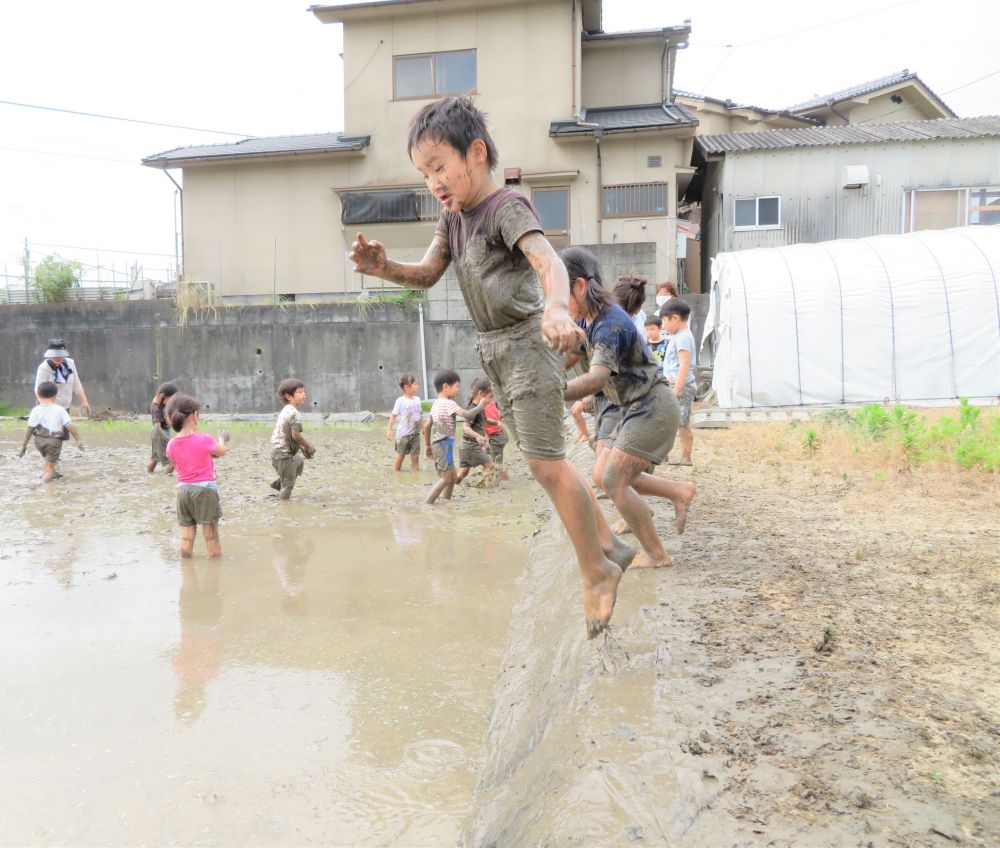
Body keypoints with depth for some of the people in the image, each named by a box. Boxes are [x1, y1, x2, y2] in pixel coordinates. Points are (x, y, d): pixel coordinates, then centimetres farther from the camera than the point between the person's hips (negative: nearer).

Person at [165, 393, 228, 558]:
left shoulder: (171, 445, -2)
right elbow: (222, 452, 5)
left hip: (182, 490, 4)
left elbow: (176, 465, 11)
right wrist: (221, 439, 28)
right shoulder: (205, 439, -13)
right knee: (211, 535, 6)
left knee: (186, 537, 12)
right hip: (205, 489, -4)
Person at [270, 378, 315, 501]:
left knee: (300, 463, 32)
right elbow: (296, 435, -22)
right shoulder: (294, 413, -18)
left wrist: (302, 447, 12)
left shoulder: (286, 410, 12)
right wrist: (308, 447, -7)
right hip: (283, 453, -10)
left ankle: (277, 483, 35)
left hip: (278, 450, 10)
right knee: (288, 483, -1)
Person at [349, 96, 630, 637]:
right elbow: (427, 274, 10)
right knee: (544, 460, 13)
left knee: (545, 461, -10)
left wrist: (555, 308, -53)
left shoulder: (506, 207, -15)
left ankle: (595, 573, 6)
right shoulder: (452, 216, 11)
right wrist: (384, 268, -10)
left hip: (528, 340, -9)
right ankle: (608, 546, 27)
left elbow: (548, 261, -32)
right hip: (494, 350, 9)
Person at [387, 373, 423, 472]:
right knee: (400, 456, 6)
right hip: (403, 434, -4)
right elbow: (394, 415, -11)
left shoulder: (417, 399, 6)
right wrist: (389, 429, -16)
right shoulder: (400, 401, -11)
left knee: (415, 456, 6)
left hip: (415, 433, 4)